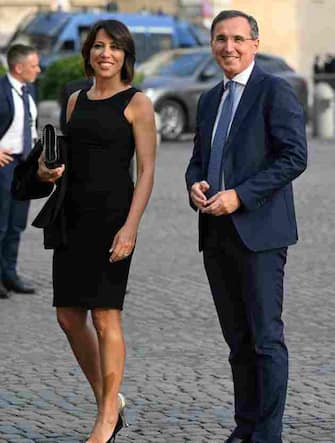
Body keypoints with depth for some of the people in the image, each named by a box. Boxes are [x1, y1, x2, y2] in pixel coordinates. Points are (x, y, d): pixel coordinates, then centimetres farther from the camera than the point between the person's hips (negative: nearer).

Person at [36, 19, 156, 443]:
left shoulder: (136, 103, -4)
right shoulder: (76, 100, 14)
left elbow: (146, 171, -8)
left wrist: (130, 227, -17)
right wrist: (46, 172, 0)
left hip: (112, 214, -6)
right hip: (73, 213, 6)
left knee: (105, 316, -5)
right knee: (69, 316, 7)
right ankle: (107, 401, 24)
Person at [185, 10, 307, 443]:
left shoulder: (275, 91, -5)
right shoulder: (210, 100, 18)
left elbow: (294, 156, -13)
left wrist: (239, 195, -18)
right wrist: (195, 185, -1)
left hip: (259, 230, -7)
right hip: (216, 234, 7)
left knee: (265, 337, -5)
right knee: (238, 339, 11)